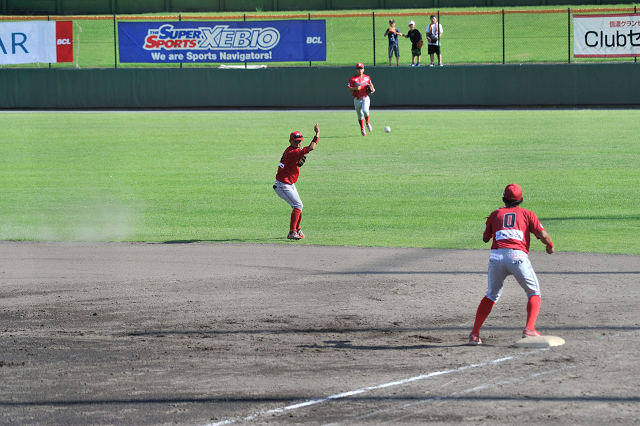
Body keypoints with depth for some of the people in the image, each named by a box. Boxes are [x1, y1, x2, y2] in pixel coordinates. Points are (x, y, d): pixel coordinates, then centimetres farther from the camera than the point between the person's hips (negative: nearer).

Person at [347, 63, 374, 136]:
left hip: (365, 98, 0)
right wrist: (355, 88, -26)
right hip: (357, 99, 0)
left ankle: (367, 123, 4)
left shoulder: (367, 77, 6)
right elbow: (349, 89, -8)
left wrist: (371, 88, -1)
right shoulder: (352, 79, -3)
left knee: (365, 111, -24)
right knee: (360, 114, 10)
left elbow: (370, 84, 22)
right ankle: (362, 128, 28)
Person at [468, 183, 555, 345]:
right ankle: (529, 329, -7)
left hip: (496, 256, 3)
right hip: (517, 256, -2)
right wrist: (550, 246, 27)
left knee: (491, 295, 19)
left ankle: (474, 333, 11)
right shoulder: (527, 214, 15)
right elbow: (543, 235, 5)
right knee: (534, 293, 13)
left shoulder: (496, 214, 20)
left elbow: (485, 238, 30)